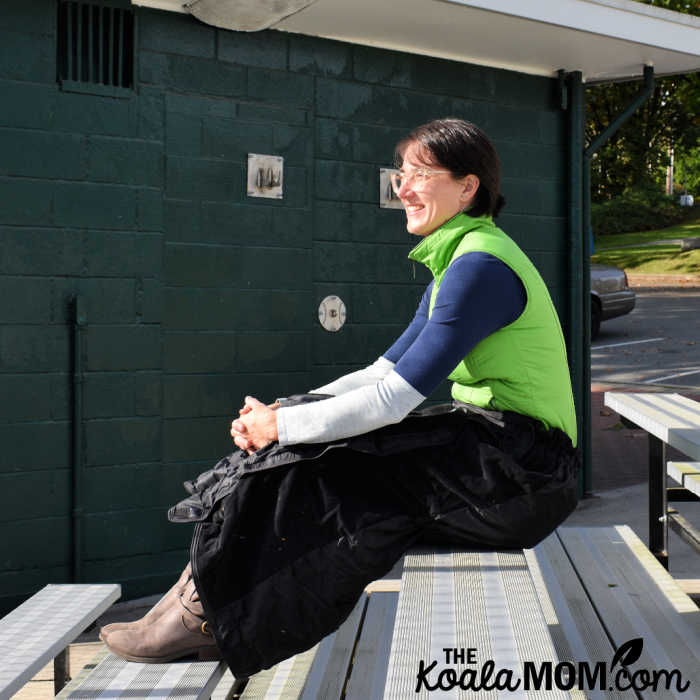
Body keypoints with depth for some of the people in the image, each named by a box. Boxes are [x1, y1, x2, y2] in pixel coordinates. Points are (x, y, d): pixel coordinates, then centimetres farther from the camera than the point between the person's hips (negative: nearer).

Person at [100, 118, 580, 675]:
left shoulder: (480, 267, -18)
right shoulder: (454, 262, 15)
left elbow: (394, 398, -21)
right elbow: (386, 373, 13)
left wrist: (283, 426, -13)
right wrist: (284, 411, 1)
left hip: (522, 469, -9)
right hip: (493, 448, 9)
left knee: (316, 475, -15)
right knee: (307, 456, -3)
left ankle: (208, 616, 0)